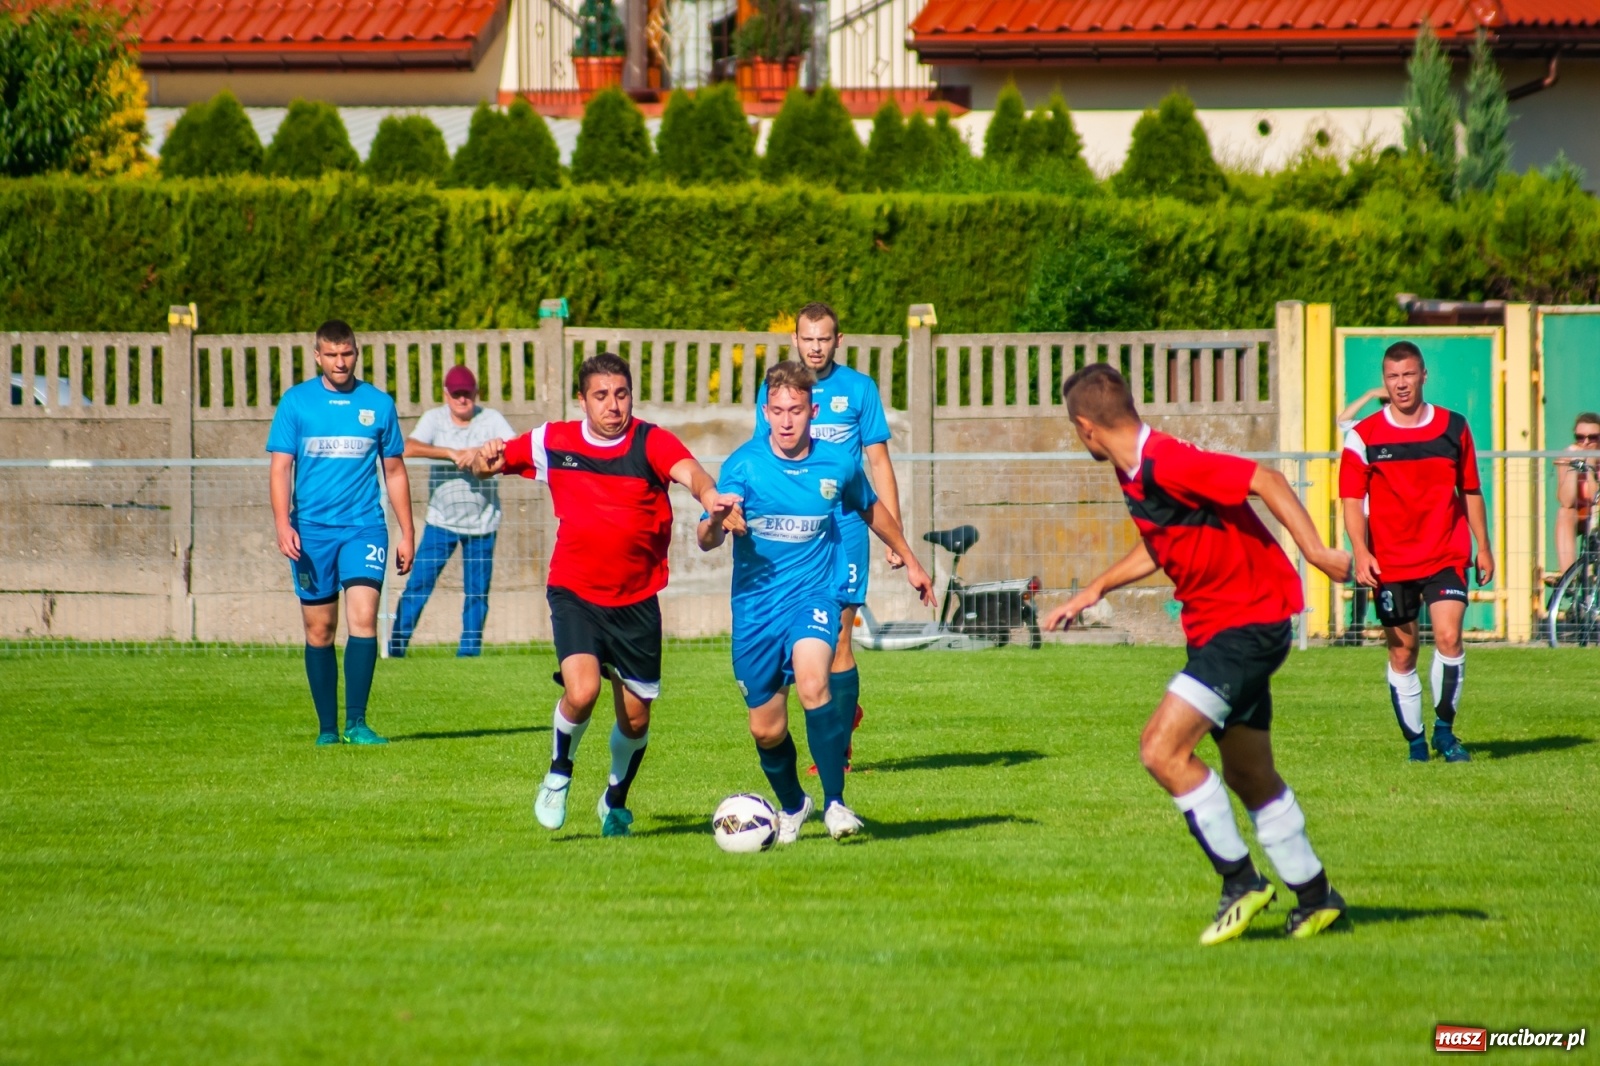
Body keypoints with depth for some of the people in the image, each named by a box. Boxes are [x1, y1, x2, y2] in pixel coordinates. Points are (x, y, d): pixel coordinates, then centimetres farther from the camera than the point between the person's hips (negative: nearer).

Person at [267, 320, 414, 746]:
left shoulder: (378, 404, 7)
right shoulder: (295, 402, 3)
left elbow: (395, 471, 13)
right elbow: (280, 467, 1)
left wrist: (406, 533, 10)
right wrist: (283, 525, -12)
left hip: (364, 527, 0)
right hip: (312, 530, 0)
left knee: (363, 618, -15)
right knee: (319, 630, 3)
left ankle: (356, 722, -14)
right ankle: (327, 728, 11)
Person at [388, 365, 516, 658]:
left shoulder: (492, 419, -1)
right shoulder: (434, 418, -1)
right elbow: (409, 448, -19)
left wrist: (482, 453, -30)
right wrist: (452, 453, -28)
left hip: (482, 522, 1)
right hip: (441, 520, 0)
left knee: (477, 593, 5)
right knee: (418, 586, -4)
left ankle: (469, 651, 15)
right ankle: (396, 648, 3)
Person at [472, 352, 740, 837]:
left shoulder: (650, 442, -9)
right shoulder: (552, 442, 0)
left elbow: (689, 471, -30)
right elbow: (488, 465, 13)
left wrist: (710, 495, -53)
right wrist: (487, 459, -12)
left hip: (636, 601, 0)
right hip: (575, 592, 0)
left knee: (635, 717, 8)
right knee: (582, 691, -24)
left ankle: (616, 802, 37)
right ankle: (558, 775, 6)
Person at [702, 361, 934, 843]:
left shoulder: (838, 462, -3)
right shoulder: (744, 464, -10)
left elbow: (872, 509, 18)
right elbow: (706, 541, -17)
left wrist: (909, 560, 28)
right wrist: (716, 520, -40)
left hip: (813, 594, -1)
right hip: (756, 603, 1)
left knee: (813, 680, -30)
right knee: (766, 729, 8)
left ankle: (834, 803, -23)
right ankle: (792, 806, 38)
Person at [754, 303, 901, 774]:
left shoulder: (859, 389, 4)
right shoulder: (774, 390, 9)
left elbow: (879, 463, 6)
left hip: (844, 527, -2)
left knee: (836, 639, -7)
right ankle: (847, 708, 26)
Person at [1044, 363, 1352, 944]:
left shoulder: (1168, 464, -22)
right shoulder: (1134, 474, 9)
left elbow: (1265, 480, -25)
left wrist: (1314, 550, -32)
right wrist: (1095, 590, 29)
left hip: (1247, 623, -10)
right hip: (1215, 628, 10)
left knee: (1163, 749, -18)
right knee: (1249, 774, 17)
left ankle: (1241, 883, -8)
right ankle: (1315, 898, 30)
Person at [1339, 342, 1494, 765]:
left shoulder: (1453, 428, 6)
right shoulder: (1364, 436, -1)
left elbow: (1470, 491, 15)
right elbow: (1352, 499, -2)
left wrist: (1483, 548, 16)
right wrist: (1361, 552, -14)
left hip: (1446, 555, 0)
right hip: (1390, 563, 0)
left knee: (1448, 637, -16)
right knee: (1401, 653, 3)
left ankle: (1445, 728, -1)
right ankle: (1415, 740, 16)